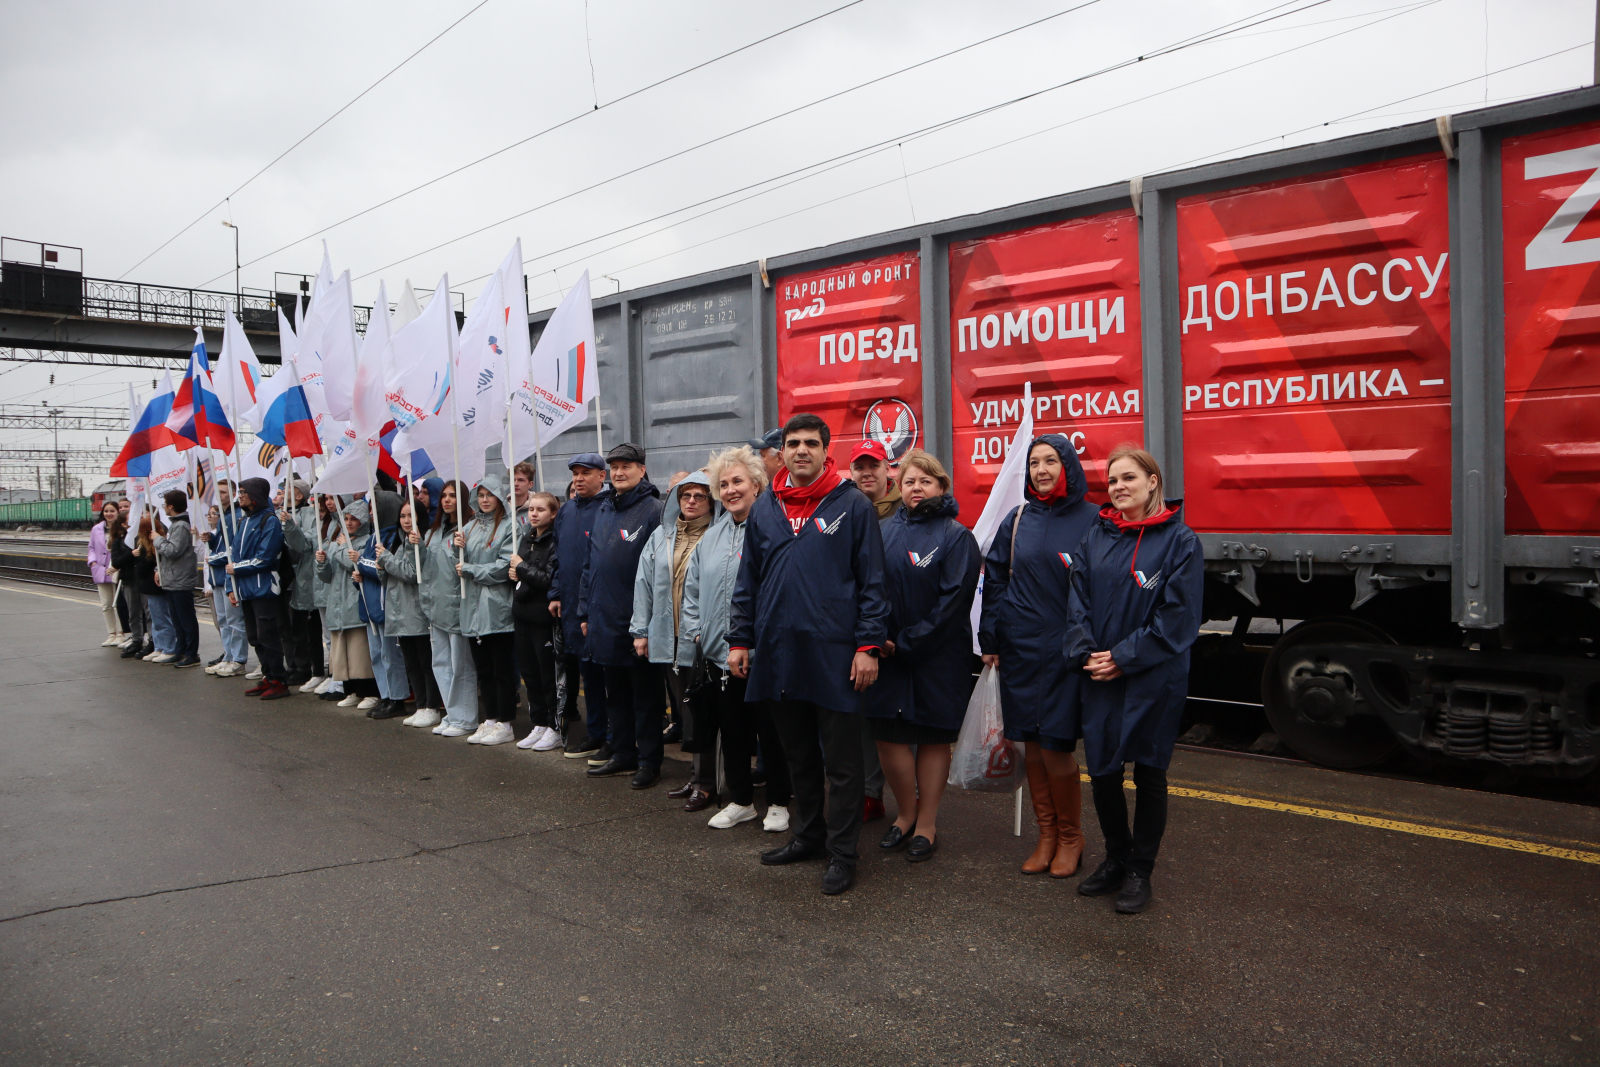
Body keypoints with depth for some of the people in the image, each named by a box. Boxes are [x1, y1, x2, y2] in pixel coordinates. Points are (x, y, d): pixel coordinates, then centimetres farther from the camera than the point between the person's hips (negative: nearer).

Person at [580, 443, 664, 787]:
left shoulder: (653, 510, -9)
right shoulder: (604, 510, 13)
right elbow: (590, 564, 18)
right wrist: (585, 611, 14)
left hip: (637, 621, -7)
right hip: (605, 619, 7)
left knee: (644, 693, 3)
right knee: (615, 691, 16)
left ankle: (649, 761, 12)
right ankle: (622, 752, 28)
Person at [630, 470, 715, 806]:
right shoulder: (661, 536, 11)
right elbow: (645, 583, 12)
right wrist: (640, 630, 8)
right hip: (667, 640, 6)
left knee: (700, 715, -1)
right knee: (683, 712, 13)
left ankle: (705, 783, 10)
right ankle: (698, 774, 24)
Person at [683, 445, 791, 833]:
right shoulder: (711, 537, 13)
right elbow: (693, 590, 19)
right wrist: (694, 630, 8)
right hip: (719, 655, 6)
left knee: (771, 731, 6)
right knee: (732, 731, 15)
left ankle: (778, 803, 21)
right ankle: (741, 801, 29)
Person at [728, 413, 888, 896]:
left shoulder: (853, 505, -3)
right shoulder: (764, 507, 10)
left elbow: (872, 581, -4)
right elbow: (747, 581, 14)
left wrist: (868, 644, -9)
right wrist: (740, 639, 9)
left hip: (834, 653, -4)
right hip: (777, 652, 5)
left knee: (841, 760, 3)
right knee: (798, 754, 17)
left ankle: (842, 852, 14)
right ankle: (807, 834, 32)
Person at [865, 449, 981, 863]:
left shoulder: (956, 535, -5)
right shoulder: (888, 530, 8)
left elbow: (953, 599, -12)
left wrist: (908, 643, -14)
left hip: (938, 654, -4)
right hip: (890, 652, 4)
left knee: (933, 736, 5)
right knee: (886, 732, 2)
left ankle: (926, 824, 17)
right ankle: (906, 813, 22)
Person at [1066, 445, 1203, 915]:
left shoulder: (1180, 541, -6)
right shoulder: (1095, 538, 8)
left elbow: (1178, 616, -11)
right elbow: (1079, 601, 8)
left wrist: (1124, 658, -14)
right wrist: (1086, 652, -8)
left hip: (1154, 679, -4)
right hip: (1100, 677, 4)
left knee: (1149, 772, 6)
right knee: (1101, 771, 8)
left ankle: (1139, 872, 21)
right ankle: (1116, 858, 30)